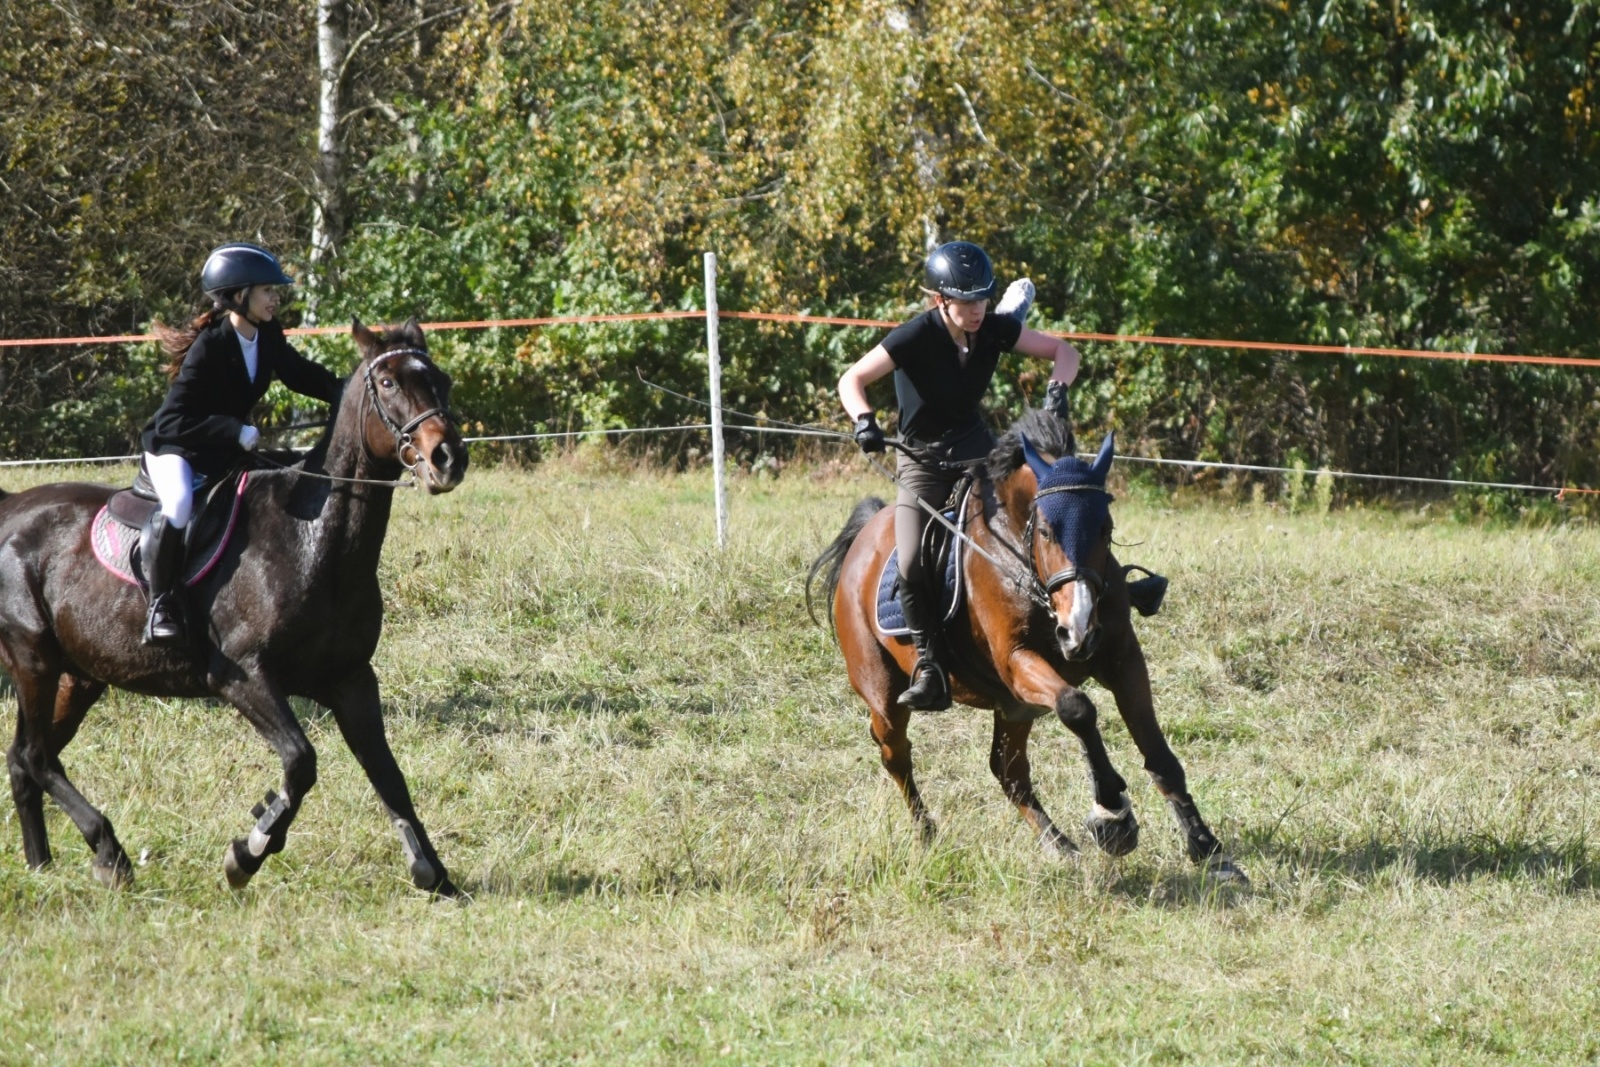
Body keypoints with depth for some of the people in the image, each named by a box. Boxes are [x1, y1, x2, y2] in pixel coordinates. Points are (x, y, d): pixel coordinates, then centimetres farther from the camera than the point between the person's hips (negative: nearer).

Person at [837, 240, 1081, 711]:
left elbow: (1063, 351, 1)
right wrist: (863, 420, -36)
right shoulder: (916, 337, -20)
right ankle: (929, 663, -5)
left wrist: (1059, 386, -20)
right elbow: (852, 380, -17)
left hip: (976, 447, 3)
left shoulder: (996, 329, -9)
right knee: (913, 566, -21)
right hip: (922, 459, -3)